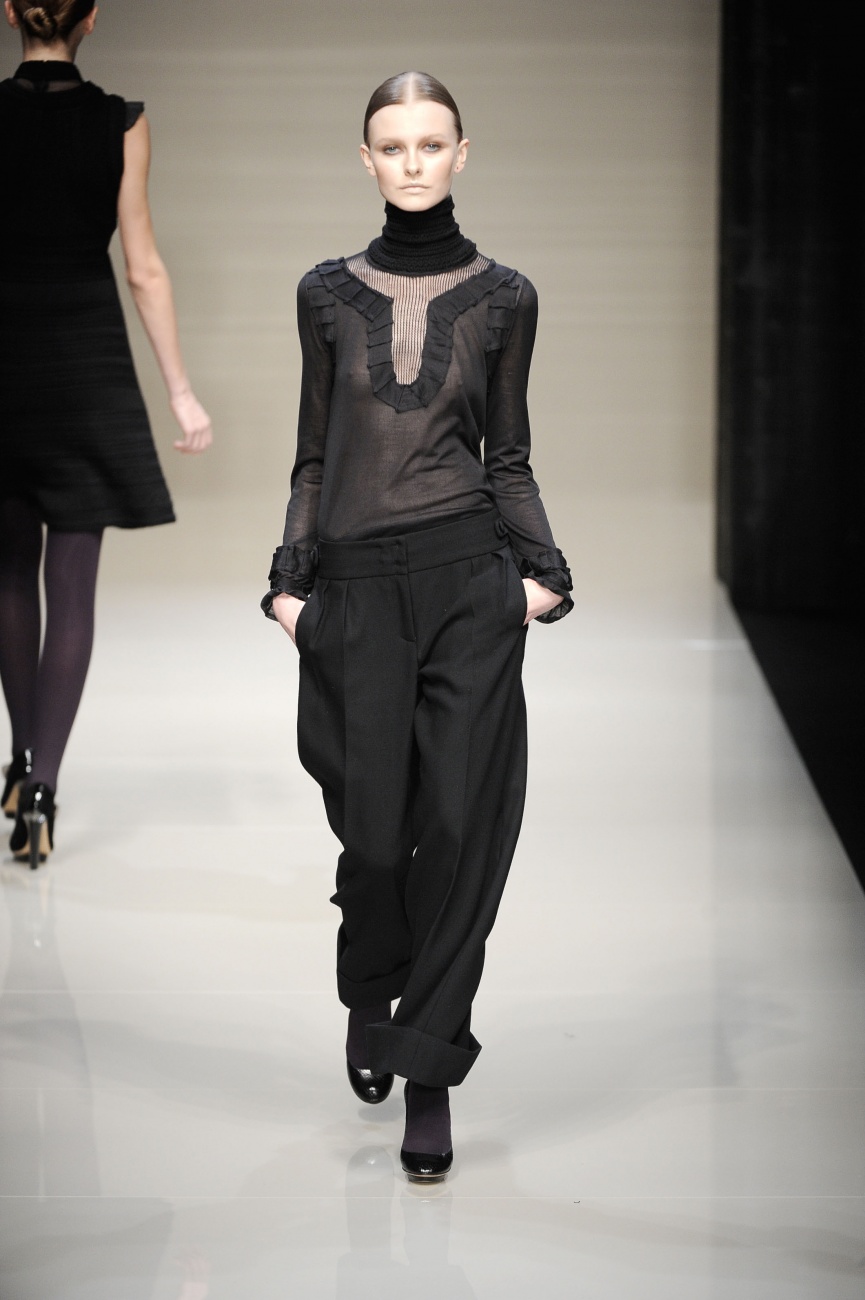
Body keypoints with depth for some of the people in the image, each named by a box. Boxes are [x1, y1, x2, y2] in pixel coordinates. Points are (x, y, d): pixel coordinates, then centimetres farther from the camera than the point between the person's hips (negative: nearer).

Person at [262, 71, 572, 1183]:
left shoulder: (502, 297, 6)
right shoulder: (329, 294, 8)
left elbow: (509, 456, 9)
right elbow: (315, 456, 11)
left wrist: (543, 572, -3)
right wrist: (290, 578, 2)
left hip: (470, 580, 0)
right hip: (360, 587, 1)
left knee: (461, 823, -4)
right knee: (374, 828, 1)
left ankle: (429, 1073, 7)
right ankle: (371, 997, 33)